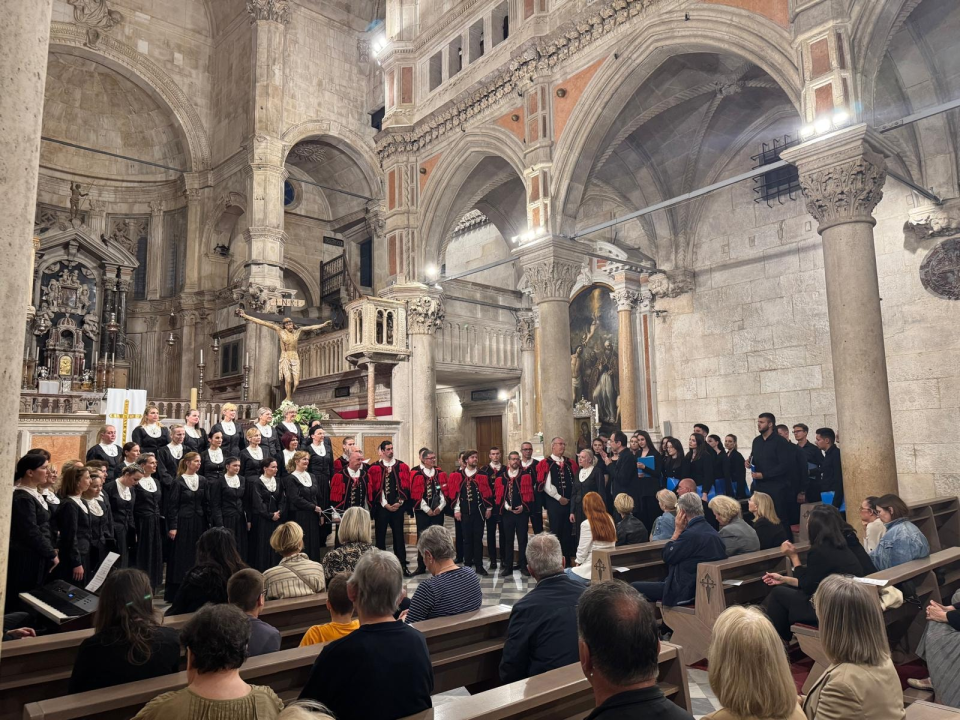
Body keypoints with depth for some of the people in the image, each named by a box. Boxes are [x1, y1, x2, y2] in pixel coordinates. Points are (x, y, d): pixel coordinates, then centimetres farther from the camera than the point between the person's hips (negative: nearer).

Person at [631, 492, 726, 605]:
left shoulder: (690, 534, -22)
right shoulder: (713, 533, 6)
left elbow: (667, 557, -9)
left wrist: (678, 530, -6)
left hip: (684, 592, -10)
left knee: (634, 588, -6)